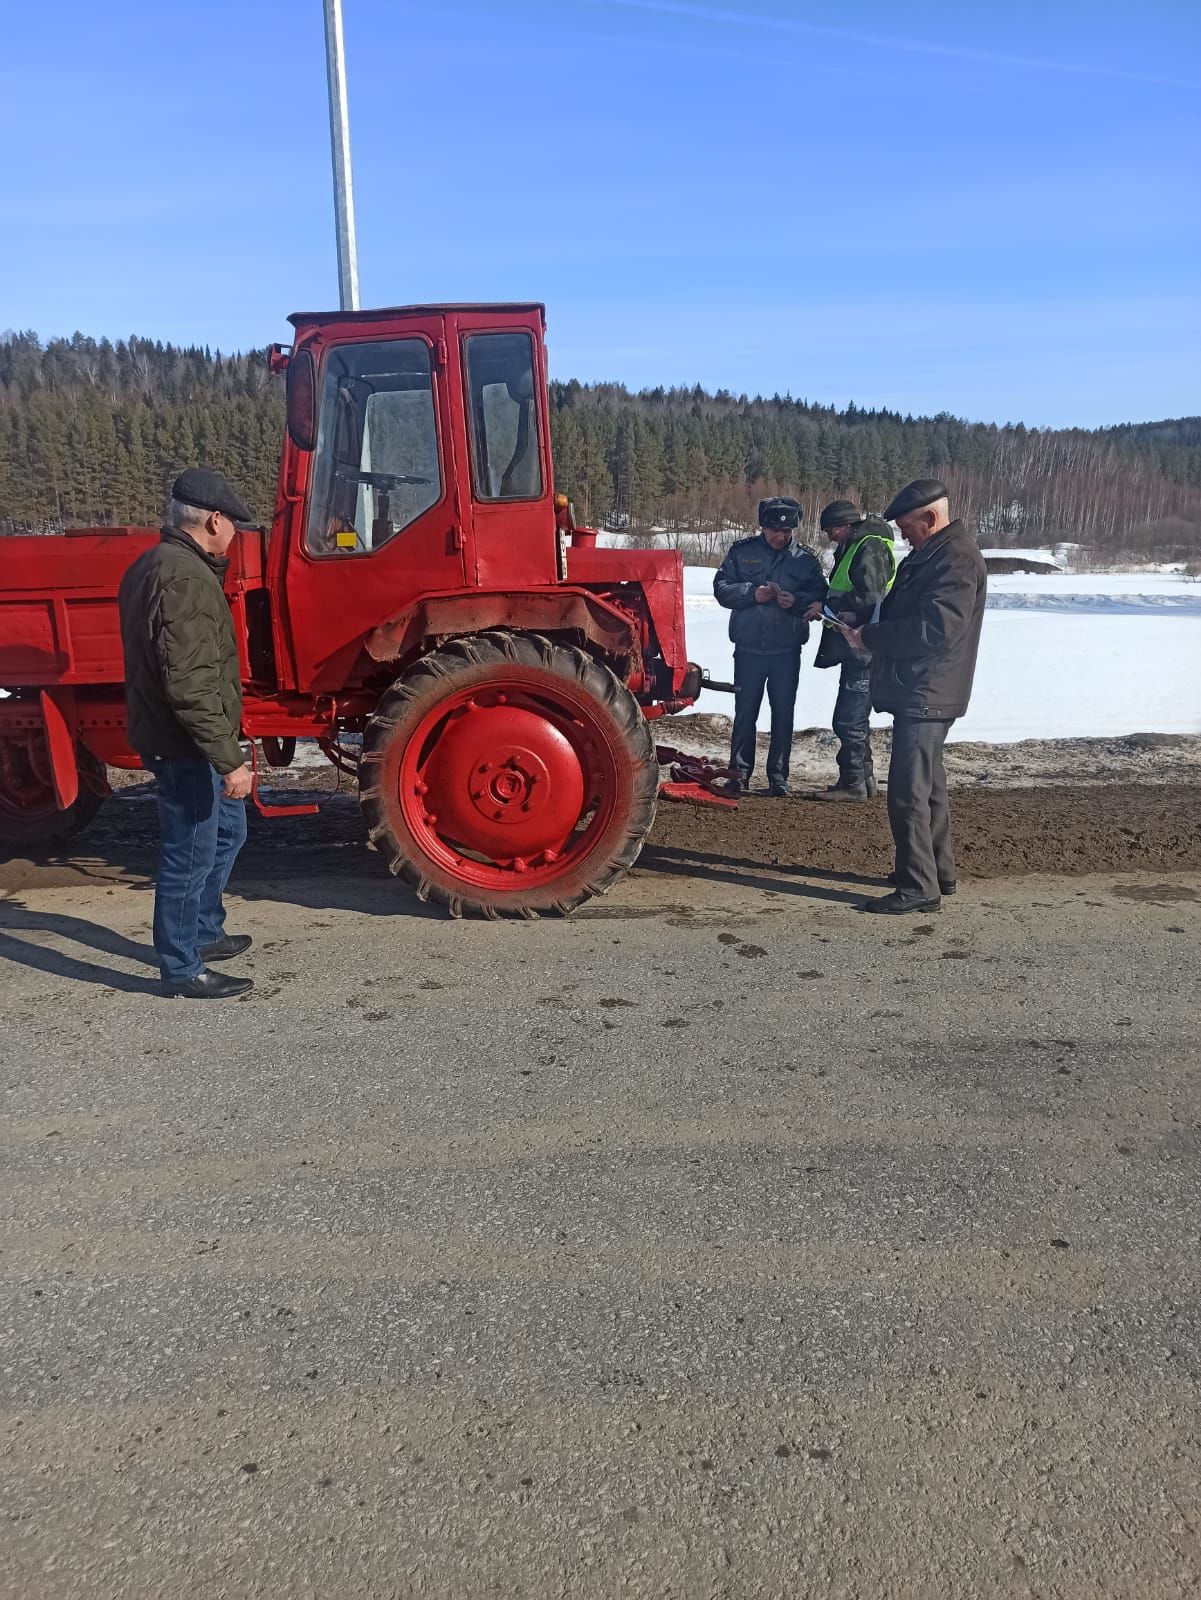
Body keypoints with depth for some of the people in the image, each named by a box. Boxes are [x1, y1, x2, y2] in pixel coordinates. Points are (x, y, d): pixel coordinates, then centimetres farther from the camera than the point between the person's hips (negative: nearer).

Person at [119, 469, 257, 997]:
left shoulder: (153, 565, 10)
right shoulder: (186, 580, -23)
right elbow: (191, 685, -29)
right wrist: (230, 759, -27)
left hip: (167, 733, 11)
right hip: (185, 744, -11)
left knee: (227, 830, 24)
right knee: (191, 855, 2)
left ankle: (204, 933, 38)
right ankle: (183, 970, 16)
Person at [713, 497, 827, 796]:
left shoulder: (805, 560, 5)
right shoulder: (742, 552, 3)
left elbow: (820, 597, 4)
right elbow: (721, 588, -1)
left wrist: (797, 600, -16)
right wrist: (752, 593, -17)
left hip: (787, 651, 1)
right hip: (749, 649, -1)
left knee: (783, 715, 5)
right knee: (745, 713, 5)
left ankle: (778, 776, 15)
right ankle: (740, 772, 15)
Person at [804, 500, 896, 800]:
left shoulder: (869, 548, -13)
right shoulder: (854, 548, 20)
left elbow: (869, 597, -23)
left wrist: (827, 607, -16)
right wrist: (825, 607, 4)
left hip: (864, 649, -11)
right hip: (855, 649, 11)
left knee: (849, 719, -7)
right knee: (854, 718, 16)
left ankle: (852, 784, -1)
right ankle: (863, 779, 25)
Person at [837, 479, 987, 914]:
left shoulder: (956, 559, -17)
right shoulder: (932, 554, 16)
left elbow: (936, 629, -27)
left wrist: (868, 636, -20)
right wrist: (865, 626, 4)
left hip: (926, 695, -11)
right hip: (921, 693, 11)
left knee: (908, 790, -9)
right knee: (926, 784, 19)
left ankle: (918, 887, -3)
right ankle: (937, 871, 31)